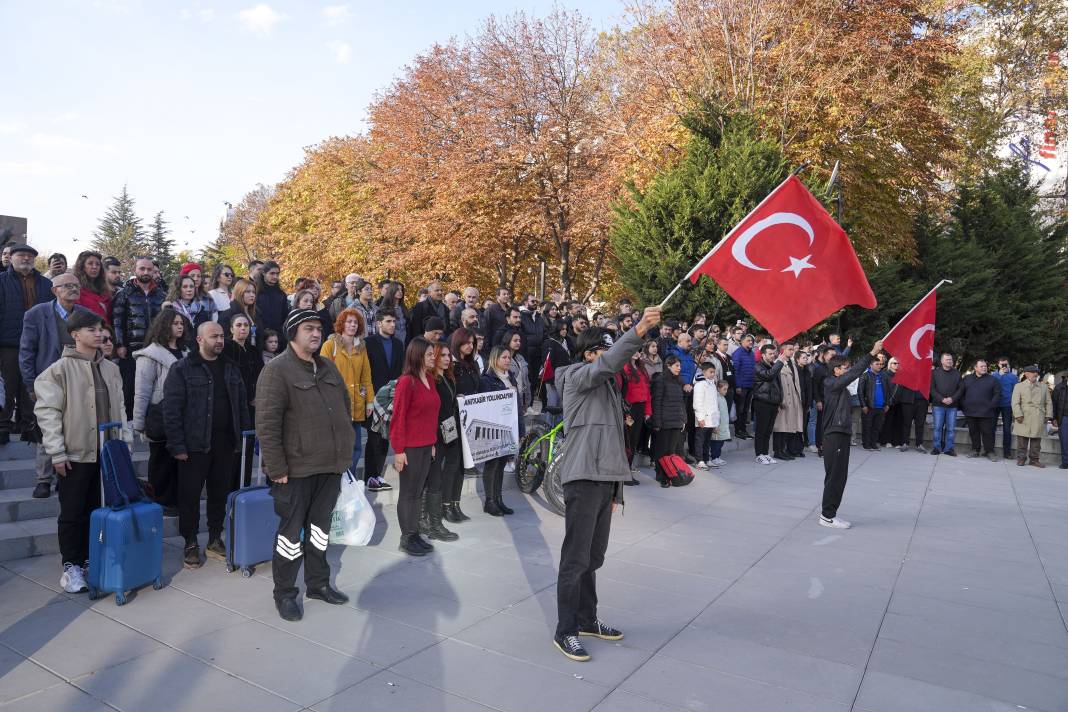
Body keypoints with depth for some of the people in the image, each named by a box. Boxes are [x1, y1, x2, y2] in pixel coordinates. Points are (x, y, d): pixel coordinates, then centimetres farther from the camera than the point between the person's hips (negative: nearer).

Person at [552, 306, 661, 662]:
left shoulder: (607, 384, 23)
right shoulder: (578, 375, -3)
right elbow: (609, 362, -26)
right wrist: (640, 329, -36)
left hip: (605, 477, 9)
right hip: (583, 478, -9)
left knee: (593, 557, 15)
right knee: (576, 559, -4)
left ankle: (586, 620, 27)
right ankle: (565, 632, 5)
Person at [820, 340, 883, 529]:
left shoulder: (841, 387, 18)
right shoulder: (832, 384, -14)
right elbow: (854, 373, -21)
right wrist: (872, 353, -23)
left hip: (842, 435, 10)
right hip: (834, 437, -10)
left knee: (839, 476, 13)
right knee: (835, 476, -5)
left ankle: (828, 513, 20)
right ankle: (827, 516, 1)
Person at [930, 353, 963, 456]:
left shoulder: (957, 373, 9)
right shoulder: (935, 373, 3)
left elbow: (961, 388, 5)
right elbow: (932, 388, -2)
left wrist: (953, 398, -10)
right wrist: (942, 399, -13)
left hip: (952, 405, 2)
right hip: (938, 405, -2)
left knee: (951, 428, 2)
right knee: (938, 427, -2)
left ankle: (949, 448, 9)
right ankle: (936, 447, 5)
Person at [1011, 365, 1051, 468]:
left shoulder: (1044, 387, 16)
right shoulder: (1019, 386, 5)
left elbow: (1048, 403, 14)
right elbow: (1015, 403, -3)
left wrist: (1048, 415, 4)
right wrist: (1018, 415, -13)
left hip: (1039, 420, 3)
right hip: (1024, 419, -3)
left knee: (1036, 441, 5)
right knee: (1022, 441, 1)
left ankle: (1034, 459, 13)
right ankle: (1021, 459, 9)